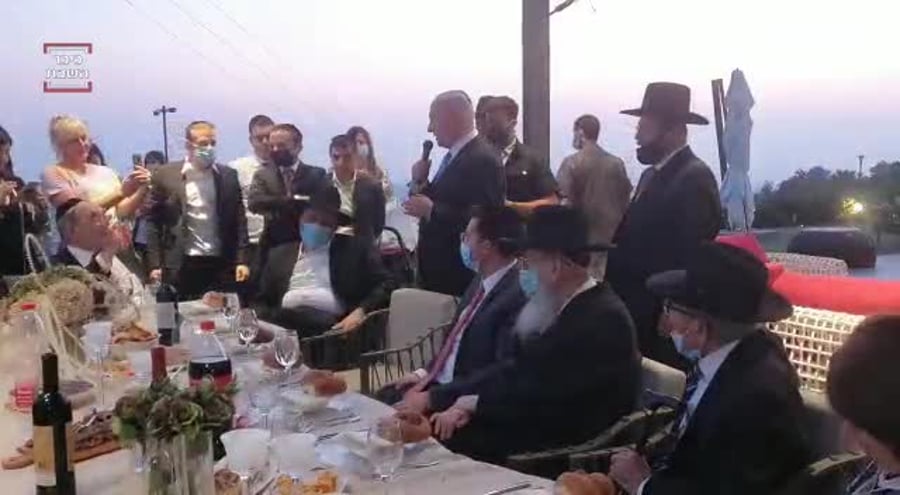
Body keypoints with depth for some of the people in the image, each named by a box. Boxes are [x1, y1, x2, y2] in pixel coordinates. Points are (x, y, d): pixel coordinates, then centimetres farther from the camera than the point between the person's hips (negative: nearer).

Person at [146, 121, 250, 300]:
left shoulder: (228, 176, 7)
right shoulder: (165, 175, 1)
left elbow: (239, 221, 6)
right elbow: (154, 222, 1)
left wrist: (241, 261, -1)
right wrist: (155, 264, -5)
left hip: (222, 264, 2)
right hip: (182, 265, -2)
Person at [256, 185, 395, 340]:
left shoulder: (355, 248, 17)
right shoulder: (280, 254, 27)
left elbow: (385, 285, 8)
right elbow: (262, 301, 24)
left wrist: (361, 312, -11)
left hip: (329, 324, -2)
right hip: (282, 323, 2)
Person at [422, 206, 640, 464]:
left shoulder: (602, 319, -21)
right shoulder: (567, 306, 8)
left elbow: (545, 392, -22)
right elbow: (522, 369, 7)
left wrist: (476, 401, -10)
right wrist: (470, 405, -6)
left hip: (572, 445, -8)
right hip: (545, 423, 8)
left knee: (450, 441, -15)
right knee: (438, 432, -3)